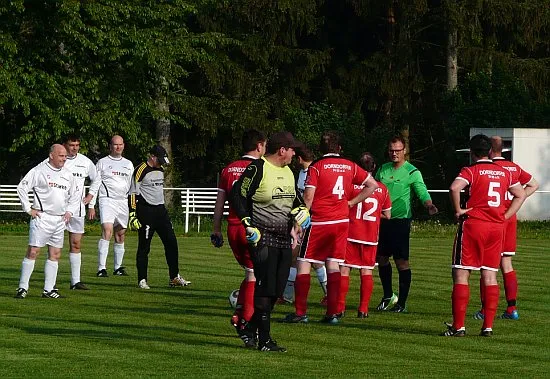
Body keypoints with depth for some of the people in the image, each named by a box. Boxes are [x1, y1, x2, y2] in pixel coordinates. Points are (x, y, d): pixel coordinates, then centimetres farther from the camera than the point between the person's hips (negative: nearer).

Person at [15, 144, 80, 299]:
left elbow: (76, 194, 27)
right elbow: (22, 188, -6)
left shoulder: (67, 174, 14)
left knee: (55, 255, 6)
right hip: (42, 217, -6)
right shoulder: (39, 171, -5)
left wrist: (70, 211, 15)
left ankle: (48, 289, 11)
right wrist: (28, 209, -7)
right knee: (33, 252, -9)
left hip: (60, 220, 6)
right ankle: (23, 288, -6)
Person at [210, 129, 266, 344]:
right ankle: (246, 321, 0)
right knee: (254, 276, 3)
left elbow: (219, 202, 11)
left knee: (250, 273, 19)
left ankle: (238, 314, 9)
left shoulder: (228, 169, 9)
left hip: (233, 228, 6)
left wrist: (216, 230, 18)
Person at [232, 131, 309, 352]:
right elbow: (238, 195, -10)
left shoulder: (288, 172, 16)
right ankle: (264, 340, -6)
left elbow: (293, 199, 30)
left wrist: (300, 210, 8)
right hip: (263, 238, -8)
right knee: (264, 290, -9)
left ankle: (250, 330, 21)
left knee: (275, 292, 7)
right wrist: (249, 225, -15)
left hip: (284, 240, 8)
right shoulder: (257, 169, -10)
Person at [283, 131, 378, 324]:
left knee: (304, 263, 1)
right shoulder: (350, 166, 8)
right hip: (342, 221, 4)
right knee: (333, 264, 8)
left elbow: (308, 197, -11)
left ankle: (300, 312, -4)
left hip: (319, 221, -4)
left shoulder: (316, 167, -6)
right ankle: (333, 313, 3)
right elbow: (372, 185, 14)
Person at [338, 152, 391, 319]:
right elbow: (387, 215, 10)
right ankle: (363, 308, 5)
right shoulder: (382, 188, 3)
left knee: (344, 269, 1)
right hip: (371, 236, 3)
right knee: (366, 271, 7)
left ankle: (340, 307, -3)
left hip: (351, 234, -3)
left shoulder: (351, 185, -6)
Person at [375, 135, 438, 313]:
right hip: (382, 219, 6)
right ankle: (388, 296, 27)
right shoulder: (383, 169, 12)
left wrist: (429, 205, -33)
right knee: (381, 258, 11)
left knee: (402, 261, -6)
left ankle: (402, 302, 0)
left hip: (400, 220, -6)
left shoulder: (412, 172, -4)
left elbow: (422, 193, -13)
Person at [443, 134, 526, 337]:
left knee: (461, 274, 0)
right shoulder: (504, 172, 11)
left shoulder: (471, 171, -6)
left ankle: (458, 326, -4)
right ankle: (488, 326, 5)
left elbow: (454, 187, -24)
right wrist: (505, 216, 13)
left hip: (473, 224, -5)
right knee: (490, 276, 8)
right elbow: (521, 195, 18)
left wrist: (458, 210, -11)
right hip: (497, 227, 5)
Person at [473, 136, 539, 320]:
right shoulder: (514, 168, 9)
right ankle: (512, 308, 8)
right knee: (506, 264, 11)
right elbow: (533, 185, 21)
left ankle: (485, 310, 0)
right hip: (511, 218, 6)